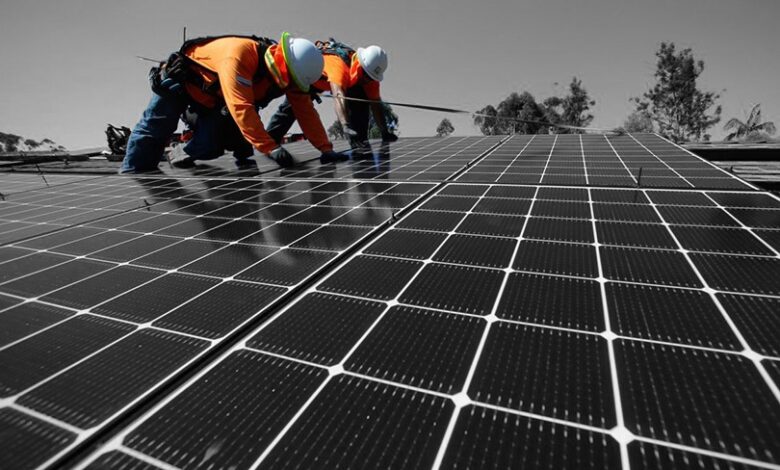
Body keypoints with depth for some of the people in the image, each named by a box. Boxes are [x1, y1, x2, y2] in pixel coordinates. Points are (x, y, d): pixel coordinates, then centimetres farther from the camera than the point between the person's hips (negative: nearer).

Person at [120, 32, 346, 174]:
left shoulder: (286, 73, -20)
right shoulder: (239, 53, -41)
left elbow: (306, 111, -19)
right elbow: (241, 108, -49)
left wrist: (326, 148, -26)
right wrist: (270, 148, -54)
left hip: (213, 99, 5)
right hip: (181, 80, -5)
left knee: (209, 149, -8)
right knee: (153, 131, 2)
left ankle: (185, 154, 23)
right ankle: (130, 175, 17)